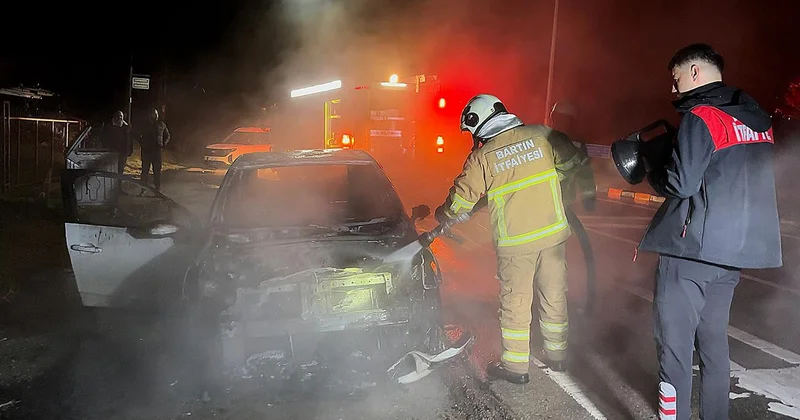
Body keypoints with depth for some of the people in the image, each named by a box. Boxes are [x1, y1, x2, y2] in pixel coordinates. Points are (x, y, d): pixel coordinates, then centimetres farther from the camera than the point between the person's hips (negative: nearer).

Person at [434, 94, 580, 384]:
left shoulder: (482, 157, -8)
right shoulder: (541, 134, 1)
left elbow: (461, 199, -3)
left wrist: (440, 216, 15)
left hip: (515, 242, -4)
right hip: (554, 232, 4)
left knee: (515, 303, 9)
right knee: (555, 296, 18)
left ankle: (515, 365, 19)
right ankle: (557, 354, 33)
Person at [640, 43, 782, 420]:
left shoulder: (701, 117, -12)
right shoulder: (758, 119, 13)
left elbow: (681, 182, -18)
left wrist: (650, 170, 1)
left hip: (692, 251, -8)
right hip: (735, 251, 8)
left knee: (674, 345, -2)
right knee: (714, 340, 18)